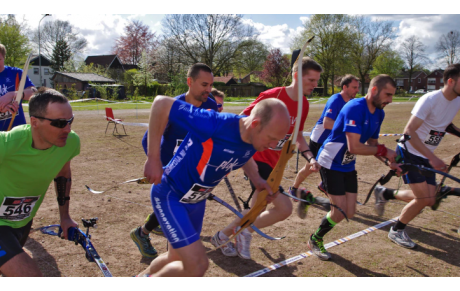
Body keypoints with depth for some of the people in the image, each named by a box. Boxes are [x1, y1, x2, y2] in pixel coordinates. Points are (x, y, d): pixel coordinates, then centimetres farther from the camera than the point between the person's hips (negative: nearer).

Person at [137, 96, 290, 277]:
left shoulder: (254, 142, -11)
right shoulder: (215, 125, -35)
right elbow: (161, 104, -31)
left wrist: (255, 177, -1)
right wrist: (153, 158, -29)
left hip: (197, 200, 8)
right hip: (170, 195, -7)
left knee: (176, 259, 22)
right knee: (197, 265, -14)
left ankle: (143, 276, 53)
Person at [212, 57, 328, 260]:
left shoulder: (303, 105, 5)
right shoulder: (271, 96, -19)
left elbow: (298, 136, 19)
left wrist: (310, 157, 3)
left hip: (273, 163, 9)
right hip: (258, 160, -9)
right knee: (285, 208, -17)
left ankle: (221, 236, 37)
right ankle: (246, 233, 7)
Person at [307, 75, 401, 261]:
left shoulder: (379, 113, 4)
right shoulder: (355, 108, -25)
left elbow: (372, 144, 11)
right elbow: (354, 147, -30)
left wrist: (389, 161, -5)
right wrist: (384, 151, -20)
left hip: (348, 166, 9)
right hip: (331, 163, -8)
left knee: (349, 212, 7)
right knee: (339, 213, -6)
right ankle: (315, 240, 20)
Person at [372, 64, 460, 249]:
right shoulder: (430, 100, -21)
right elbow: (409, 131, -27)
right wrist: (432, 158, -31)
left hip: (426, 157, 7)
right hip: (409, 152, -7)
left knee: (429, 201, 3)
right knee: (423, 199, -13)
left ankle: (386, 193, 24)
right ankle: (397, 231, 10)